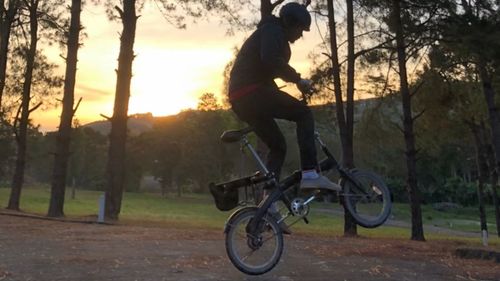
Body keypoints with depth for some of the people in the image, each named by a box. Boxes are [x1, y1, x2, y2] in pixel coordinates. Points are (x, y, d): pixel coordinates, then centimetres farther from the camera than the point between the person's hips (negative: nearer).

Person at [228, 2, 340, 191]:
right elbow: (270, 60, -23)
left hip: (240, 101, 10)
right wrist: (297, 79, -16)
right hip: (252, 92, -10)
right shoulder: (273, 30, -3)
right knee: (304, 113, -8)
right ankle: (310, 174, -15)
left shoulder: (271, 33, 30)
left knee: (278, 145, 14)